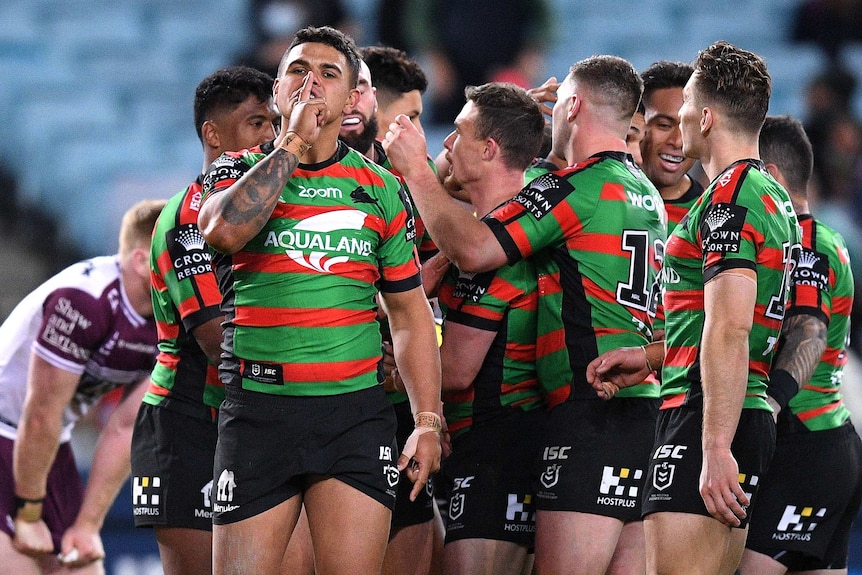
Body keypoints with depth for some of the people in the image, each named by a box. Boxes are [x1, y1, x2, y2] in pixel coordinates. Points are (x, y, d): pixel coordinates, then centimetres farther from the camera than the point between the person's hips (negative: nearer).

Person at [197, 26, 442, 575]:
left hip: (357, 411, 1)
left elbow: (410, 314, 14)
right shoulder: (237, 172, 8)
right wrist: (292, 144, -10)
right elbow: (224, 230, -17)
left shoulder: (380, 189, 12)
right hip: (258, 410, -1)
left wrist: (428, 421, 4)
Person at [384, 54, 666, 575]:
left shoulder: (578, 186, -8)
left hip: (591, 409, -9)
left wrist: (415, 168, -2)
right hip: (648, 405, 9)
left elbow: (472, 248, -14)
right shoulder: (647, 195, 19)